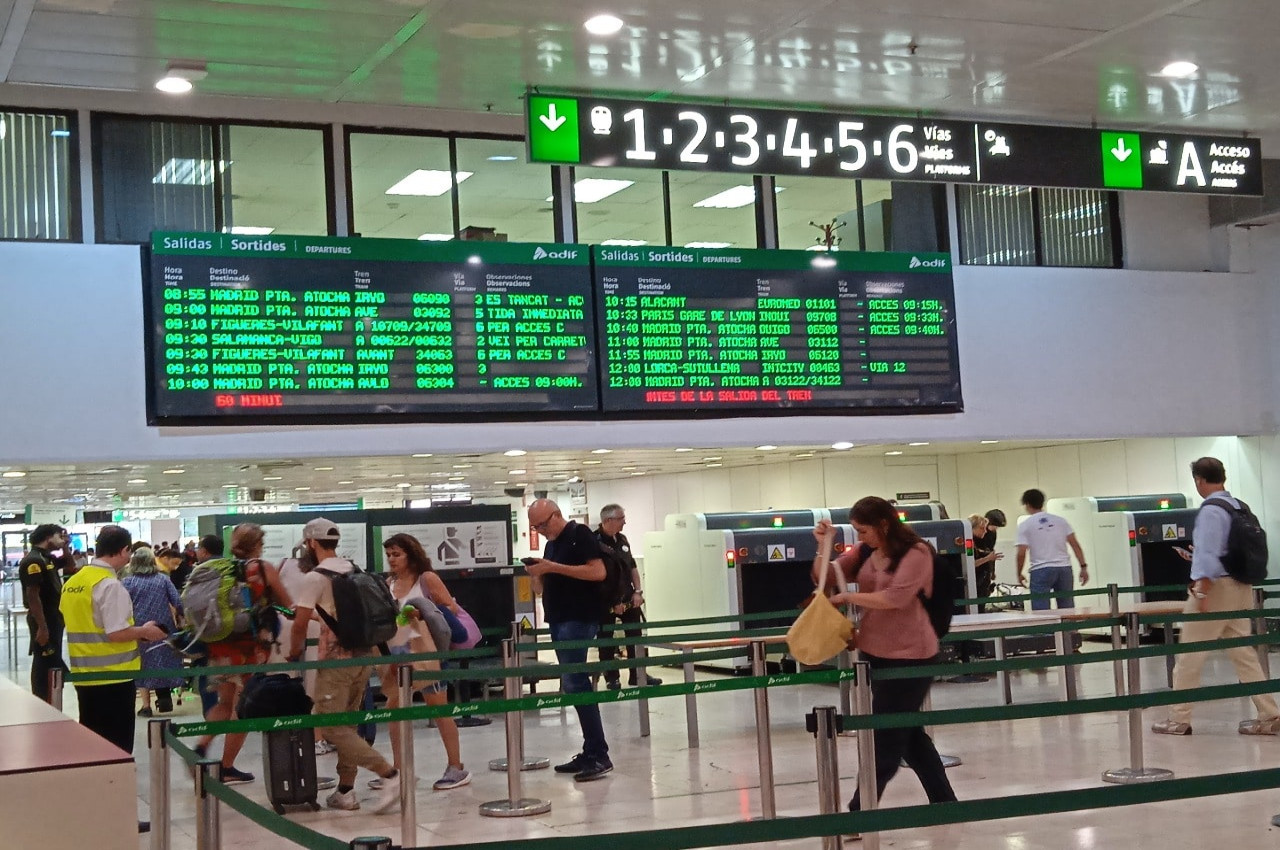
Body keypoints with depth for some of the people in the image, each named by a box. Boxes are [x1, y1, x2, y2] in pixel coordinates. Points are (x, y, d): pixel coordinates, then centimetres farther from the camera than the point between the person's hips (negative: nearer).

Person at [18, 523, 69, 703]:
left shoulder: (46, 558, 11)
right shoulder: (33, 561, -18)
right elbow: (32, 596, -23)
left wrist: (65, 547, 12)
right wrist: (41, 627, -26)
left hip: (53, 619, 10)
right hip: (44, 621, -10)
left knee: (52, 662, 15)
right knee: (44, 664, -6)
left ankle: (45, 702, 24)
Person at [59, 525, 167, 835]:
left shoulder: (73, 582, 8)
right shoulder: (110, 585, -17)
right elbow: (116, 634, -22)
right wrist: (143, 631, -4)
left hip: (85, 676, 8)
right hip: (113, 677, -8)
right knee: (116, 748, 1)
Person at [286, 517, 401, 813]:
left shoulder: (314, 578, -9)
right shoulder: (356, 572, 12)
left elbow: (300, 625, -10)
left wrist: (294, 655, 7)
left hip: (337, 660, -8)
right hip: (364, 656, 8)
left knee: (331, 726, -6)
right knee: (346, 724, 15)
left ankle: (389, 774, -17)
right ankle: (345, 791, 15)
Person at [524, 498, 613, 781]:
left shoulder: (580, 535, -7)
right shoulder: (551, 544, 18)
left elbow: (598, 572, -19)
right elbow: (543, 587, 23)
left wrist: (553, 568, -19)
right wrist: (538, 574, 0)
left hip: (579, 620, -9)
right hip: (559, 620, 9)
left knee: (574, 683, -15)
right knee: (575, 685, 8)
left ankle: (599, 755, -14)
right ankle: (591, 753, 11)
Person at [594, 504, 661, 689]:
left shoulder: (622, 539, 9)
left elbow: (633, 567, 17)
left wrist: (637, 591, 5)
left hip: (628, 598, 7)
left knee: (635, 637, 9)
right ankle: (612, 678, 12)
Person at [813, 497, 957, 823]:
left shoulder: (916, 553, -14)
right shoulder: (863, 553, 6)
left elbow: (895, 598, -25)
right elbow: (825, 579, 6)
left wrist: (848, 597, -17)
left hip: (909, 657, -8)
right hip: (876, 654, 8)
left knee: (885, 739, -3)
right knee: (908, 734, 16)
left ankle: (859, 814, 2)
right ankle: (944, 803, 28)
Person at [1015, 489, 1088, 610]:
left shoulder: (1025, 525, 0)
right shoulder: (1060, 520, 11)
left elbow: (1021, 553, -6)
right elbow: (1075, 544, 5)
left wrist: (1019, 574, 8)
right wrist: (1083, 567, 7)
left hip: (1041, 570, -4)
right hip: (1064, 568, 4)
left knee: (1041, 613, -4)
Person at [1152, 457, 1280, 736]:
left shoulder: (1210, 511, -15)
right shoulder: (1239, 506, 10)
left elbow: (1208, 554, -22)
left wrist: (1201, 592, -23)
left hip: (1215, 586, -8)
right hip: (1241, 587, 8)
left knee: (1189, 656, 2)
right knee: (1243, 652, 13)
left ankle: (1179, 720, 8)